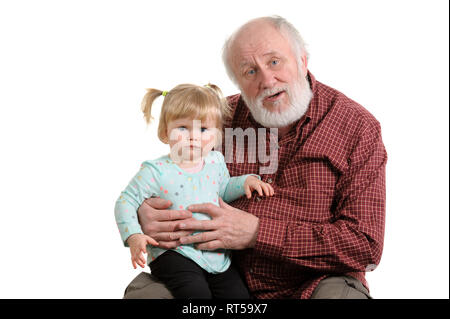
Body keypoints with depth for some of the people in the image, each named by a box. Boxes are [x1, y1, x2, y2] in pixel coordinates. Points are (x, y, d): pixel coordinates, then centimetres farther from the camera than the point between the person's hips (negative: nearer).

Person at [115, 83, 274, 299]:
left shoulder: (215, 162, 6)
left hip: (216, 254, 5)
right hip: (174, 254, -5)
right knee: (197, 293, -26)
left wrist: (246, 181, 8)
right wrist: (133, 236, -17)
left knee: (238, 294, -3)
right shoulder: (157, 171, -10)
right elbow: (126, 201, -4)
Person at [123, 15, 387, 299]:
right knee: (142, 290, -18)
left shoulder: (358, 128, -7)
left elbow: (365, 245, -14)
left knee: (340, 294, -34)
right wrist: (145, 211, -14)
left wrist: (257, 233, -20)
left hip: (311, 284, -2)